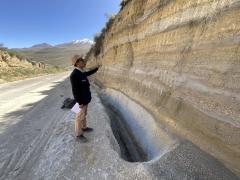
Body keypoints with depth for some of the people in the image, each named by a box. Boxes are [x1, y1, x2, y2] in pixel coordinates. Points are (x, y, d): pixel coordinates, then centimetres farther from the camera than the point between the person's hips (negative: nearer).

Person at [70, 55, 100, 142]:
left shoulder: (81, 72, 2)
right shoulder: (74, 75, -26)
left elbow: (88, 73, 26)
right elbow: (75, 91, -25)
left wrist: (97, 68, 29)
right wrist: (80, 102, -21)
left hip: (85, 99, 9)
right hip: (81, 100, -9)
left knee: (84, 114, 24)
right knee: (80, 117, 7)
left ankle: (84, 127, 44)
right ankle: (79, 134, 25)